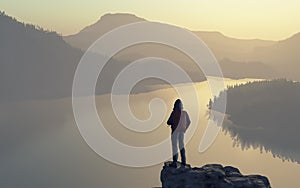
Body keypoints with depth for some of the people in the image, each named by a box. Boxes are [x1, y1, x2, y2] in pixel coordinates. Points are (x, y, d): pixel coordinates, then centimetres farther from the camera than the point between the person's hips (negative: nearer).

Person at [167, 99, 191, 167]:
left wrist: (172, 123, 8)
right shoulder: (184, 113, -2)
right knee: (181, 145, 17)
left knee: (174, 146, 0)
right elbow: (189, 122, 3)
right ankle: (184, 161, 19)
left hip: (175, 131, -5)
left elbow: (169, 122, -14)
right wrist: (185, 129, 12)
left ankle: (175, 162, -2)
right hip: (182, 131, 5)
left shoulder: (174, 113, -16)